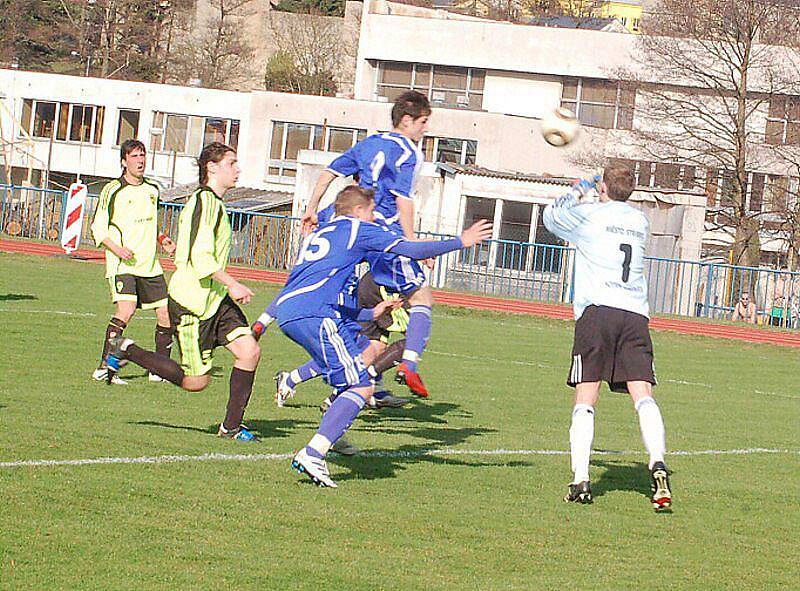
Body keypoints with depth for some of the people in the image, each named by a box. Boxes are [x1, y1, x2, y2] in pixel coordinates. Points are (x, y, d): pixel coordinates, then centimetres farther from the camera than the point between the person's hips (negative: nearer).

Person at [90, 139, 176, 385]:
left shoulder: (152, 190, 14)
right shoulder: (113, 190, -4)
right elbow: (97, 228, -3)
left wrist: (161, 241, 11)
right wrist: (116, 248, -18)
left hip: (150, 265, 6)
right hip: (122, 264, -6)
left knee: (167, 313, 3)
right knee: (126, 310, -24)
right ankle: (104, 367, -20)